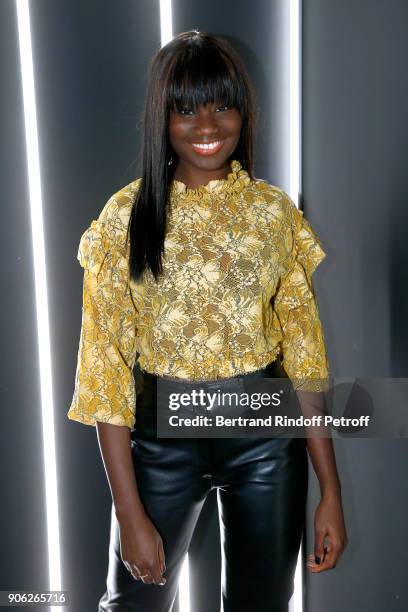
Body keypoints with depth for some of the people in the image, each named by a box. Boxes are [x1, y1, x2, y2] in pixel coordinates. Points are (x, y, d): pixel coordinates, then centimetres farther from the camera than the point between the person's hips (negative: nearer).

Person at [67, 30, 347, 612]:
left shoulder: (276, 211, -2)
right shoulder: (127, 215, -8)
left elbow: (305, 354, 0)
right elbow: (107, 366, -8)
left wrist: (331, 490, 0)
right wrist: (130, 514, -10)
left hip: (267, 435, 2)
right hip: (162, 433, -1)